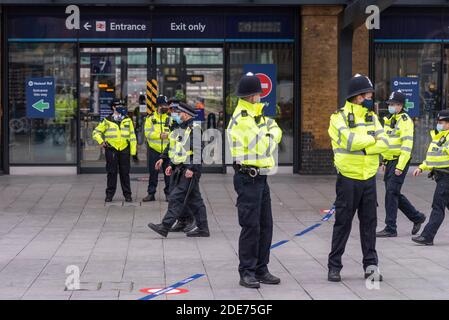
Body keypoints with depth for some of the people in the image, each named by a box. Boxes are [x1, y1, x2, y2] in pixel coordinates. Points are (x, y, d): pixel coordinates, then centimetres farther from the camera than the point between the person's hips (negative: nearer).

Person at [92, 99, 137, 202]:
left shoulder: (127, 120, 10)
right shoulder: (107, 121, 5)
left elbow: (132, 136, 11)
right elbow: (96, 132, 11)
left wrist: (133, 150, 5)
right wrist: (101, 142, -3)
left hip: (124, 149, 1)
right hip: (111, 150, -1)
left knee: (125, 173, 4)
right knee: (111, 173, 2)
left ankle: (127, 194, 10)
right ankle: (109, 194, 10)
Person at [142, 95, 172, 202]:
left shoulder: (170, 119, 6)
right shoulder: (150, 118, 4)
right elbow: (148, 133, -6)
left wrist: (168, 135, -21)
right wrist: (159, 135, -18)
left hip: (167, 150, 0)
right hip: (154, 150, 0)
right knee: (153, 173, 6)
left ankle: (168, 193, 12)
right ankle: (151, 194, 13)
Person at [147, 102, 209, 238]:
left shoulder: (194, 129, -13)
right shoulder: (181, 129, 18)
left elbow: (198, 150, -19)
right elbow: (176, 150, 25)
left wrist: (191, 169, -23)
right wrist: (171, 165, 20)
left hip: (189, 171, -10)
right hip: (180, 169, 10)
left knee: (176, 198, -11)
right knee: (194, 200, 11)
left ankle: (165, 227, -11)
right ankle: (202, 228, 15)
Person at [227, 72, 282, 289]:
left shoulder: (256, 115, 17)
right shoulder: (242, 119, -15)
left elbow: (276, 132, 11)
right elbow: (263, 147, -17)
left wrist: (272, 133, -9)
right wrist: (271, 134, 0)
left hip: (260, 178, 10)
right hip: (248, 179, -10)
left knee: (265, 225, 11)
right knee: (251, 226, -6)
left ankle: (261, 270, 19)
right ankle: (247, 273, 1)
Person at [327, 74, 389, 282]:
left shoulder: (371, 117, 9)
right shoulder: (339, 117, -7)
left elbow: (384, 143, -3)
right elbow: (350, 141, -23)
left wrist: (363, 148, -16)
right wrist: (371, 138, -7)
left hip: (369, 178, 5)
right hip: (348, 178, -5)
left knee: (369, 222, 8)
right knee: (342, 224, 1)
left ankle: (371, 265, 16)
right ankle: (334, 267, 9)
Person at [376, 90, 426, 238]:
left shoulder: (405, 121, -12)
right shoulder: (389, 120, 16)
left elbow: (407, 145, -19)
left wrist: (400, 166, -23)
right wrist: (384, 161, 22)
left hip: (400, 161, -9)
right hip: (390, 161, 9)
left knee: (391, 193, -10)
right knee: (394, 194, 12)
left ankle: (390, 228, -5)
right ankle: (417, 217, 27)